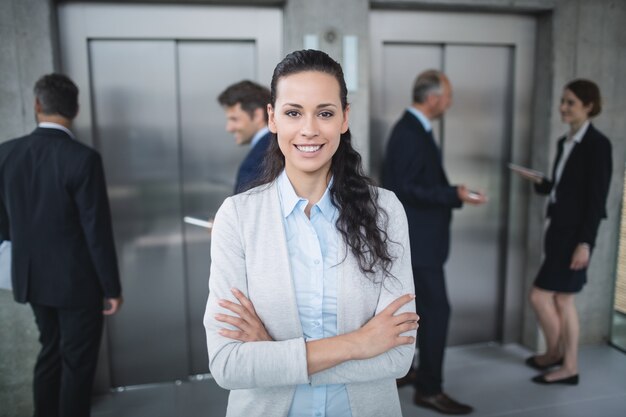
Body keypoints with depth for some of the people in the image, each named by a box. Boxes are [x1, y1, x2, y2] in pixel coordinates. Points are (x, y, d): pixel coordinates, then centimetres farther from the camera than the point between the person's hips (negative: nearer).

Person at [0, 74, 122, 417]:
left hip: (31, 277, 6)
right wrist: (112, 287, -9)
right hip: (77, 280, -6)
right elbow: (97, 230, -19)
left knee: (50, 351, 23)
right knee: (78, 361, 10)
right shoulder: (82, 158, -20)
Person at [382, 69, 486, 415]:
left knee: (410, 305, 18)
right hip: (416, 239, -11)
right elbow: (406, 188, -24)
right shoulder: (411, 134, -19)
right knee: (436, 309, -4)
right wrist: (454, 195, -26)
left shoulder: (412, 128, 12)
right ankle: (429, 389, 7)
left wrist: (450, 192, 22)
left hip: (412, 236, 11)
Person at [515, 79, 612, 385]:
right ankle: (569, 367, 25)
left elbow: (597, 198, -16)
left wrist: (585, 242, -19)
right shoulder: (565, 142, 11)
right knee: (563, 300, 13)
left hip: (575, 233, -9)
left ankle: (554, 353, 20)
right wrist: (539, 182, -1)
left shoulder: (597, 144, -13)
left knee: (539, 296, -3)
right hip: (559, 229, 9)